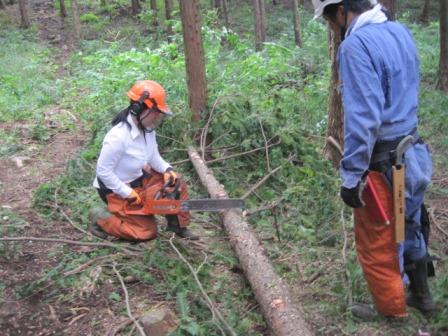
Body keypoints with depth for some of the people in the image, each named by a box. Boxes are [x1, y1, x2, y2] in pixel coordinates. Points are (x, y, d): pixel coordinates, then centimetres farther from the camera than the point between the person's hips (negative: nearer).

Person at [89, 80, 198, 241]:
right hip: (117, 189, -8)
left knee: (177, 184, -2)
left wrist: (167, 170, -14)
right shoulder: (118, 137, -34)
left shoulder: (147, 128, -10)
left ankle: (178, 226, 15)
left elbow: (153, 155, 4)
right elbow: (103, 171, -28)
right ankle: (101, 218, 8)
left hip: (139, 178, 8)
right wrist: (128, 194, -23)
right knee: (147, 232, -3)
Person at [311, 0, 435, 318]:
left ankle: (392, 312, 29)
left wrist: (351, 176, -20)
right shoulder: (401, 31, 5)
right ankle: (420, 294, 45)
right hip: (411, 153, 9)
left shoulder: (356, 45, -22)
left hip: (382, 164, -9)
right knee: (410, 226, 26)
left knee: (376, 244, 11)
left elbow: (362, 119, -26)